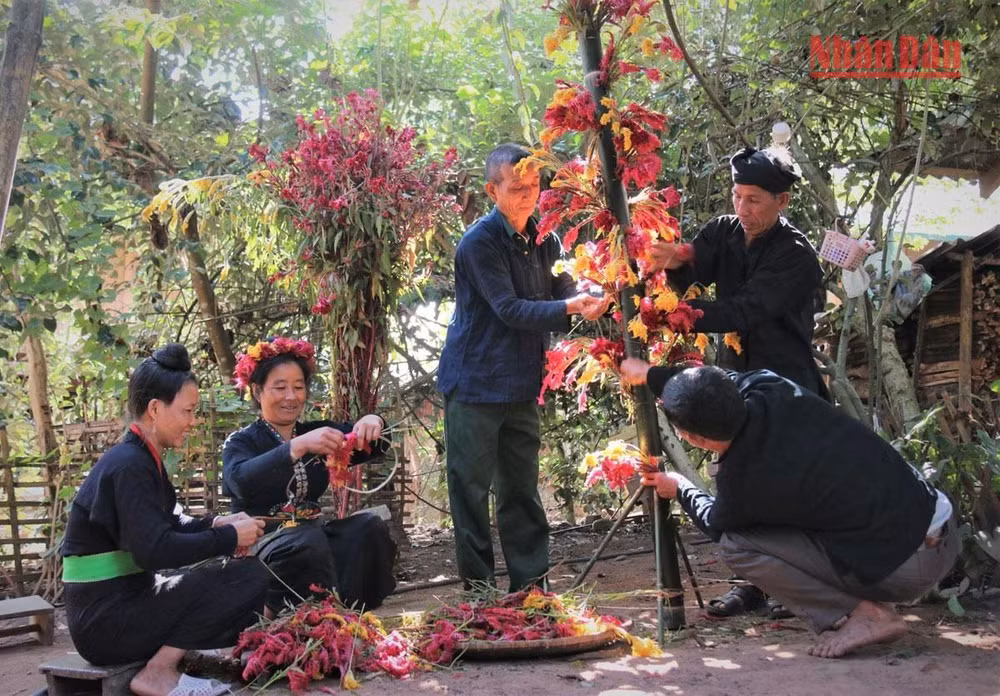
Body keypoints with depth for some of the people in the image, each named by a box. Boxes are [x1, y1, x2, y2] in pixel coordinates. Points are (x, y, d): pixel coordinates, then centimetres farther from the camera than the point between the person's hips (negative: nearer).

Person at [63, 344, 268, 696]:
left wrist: (216, 524, 3)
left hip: (123, 603, 10)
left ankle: (162, 659, 3)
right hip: (105, 620, -10)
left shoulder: (141, 459, 11)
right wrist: (229, 537, -16)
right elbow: (154, 550, -26)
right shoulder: (129, 466, -18)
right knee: (250, 577, -16)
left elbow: (162, 527, 20)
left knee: (243, 577, 16)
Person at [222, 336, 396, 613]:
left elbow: (373, 447, 4)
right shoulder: (241, 442, 2)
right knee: (308, 542, -35)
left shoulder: (316, 433, 16)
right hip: (260, 540, -5)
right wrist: (298, 446, -35)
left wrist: (373, 423, -21)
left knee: (369, 525, -20)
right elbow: (241, 481, -22)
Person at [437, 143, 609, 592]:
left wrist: (587, 303, -20)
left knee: (522, 486, 12)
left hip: (521, 384, 7)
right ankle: (478, 585, 10)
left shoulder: (541, 240, 9)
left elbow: (561, 288, 3)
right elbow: (509, 309, -20)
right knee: (472, 485, 1)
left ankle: (530, 583, 19)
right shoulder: (480, 242, -14)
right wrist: (568, 308, -31)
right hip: (475, 382, -7)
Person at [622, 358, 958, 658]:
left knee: (737, 545, -2)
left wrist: (680, 489, 29)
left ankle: (859, 617, -3)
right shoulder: (775, 390, -4)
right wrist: (650, 373, 30)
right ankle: (868, 604, 15)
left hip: (907, 567, -7)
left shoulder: (741, 479, -17)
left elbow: (716, 524, 10)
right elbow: (726, 383, 23)